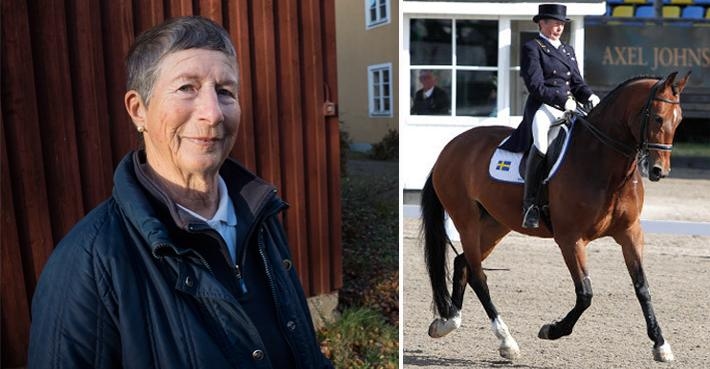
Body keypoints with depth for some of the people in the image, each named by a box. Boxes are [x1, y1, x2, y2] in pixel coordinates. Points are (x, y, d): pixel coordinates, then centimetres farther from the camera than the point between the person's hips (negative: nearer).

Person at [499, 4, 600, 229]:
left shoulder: (568, 50, 26)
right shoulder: (532, 48, 3)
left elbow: (577, 82, 21)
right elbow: (536, 86, -8)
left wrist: (590, 96, -1)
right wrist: (563, 100, -17)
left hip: (570, 108, 8)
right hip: (543, 107, -8)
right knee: (541, 145, -36)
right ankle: (530, 203, -28)